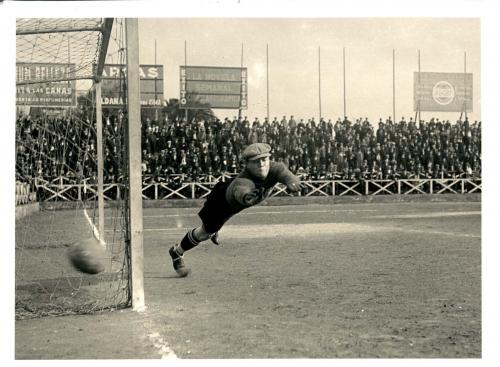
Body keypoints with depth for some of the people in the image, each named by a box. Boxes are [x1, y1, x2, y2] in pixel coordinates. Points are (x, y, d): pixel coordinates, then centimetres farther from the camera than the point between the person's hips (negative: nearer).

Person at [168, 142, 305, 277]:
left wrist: (292, 182, -78)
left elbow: (285, 173, -55)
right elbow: (241, 190, -71)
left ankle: (214, 230, 70)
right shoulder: (243, 180, -48)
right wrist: (247, 196, -94)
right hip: (222, 199, -6)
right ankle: (177, 252, 35)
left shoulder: (274, 168, -35)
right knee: (206, 232, 10)